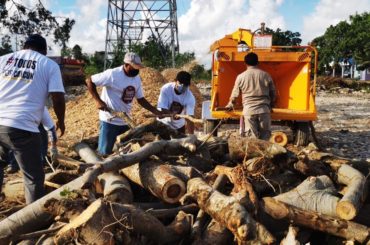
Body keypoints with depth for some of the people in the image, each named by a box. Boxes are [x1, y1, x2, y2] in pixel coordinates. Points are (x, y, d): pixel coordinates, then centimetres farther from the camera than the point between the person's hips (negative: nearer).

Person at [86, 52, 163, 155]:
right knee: (105, 152, -1)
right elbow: (89, 81, -13)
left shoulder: (137, 78, 3)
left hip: (126, 121, 7)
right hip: (109, 121, -7)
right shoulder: (112, 74, -18)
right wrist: (98, 100, -21)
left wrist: (156, 112, 0)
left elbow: (140, 99, 10)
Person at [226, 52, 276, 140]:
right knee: (265, 136, 8)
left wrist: (229, 105, 29)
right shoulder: (265, 75, 5)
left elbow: (234, 94, 11)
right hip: (264, 110, 1)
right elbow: (272, 93, 14)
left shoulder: (241, 77, 2)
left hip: (249, 110, 0)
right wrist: (271, 106, 30)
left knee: (252, 137, 2)